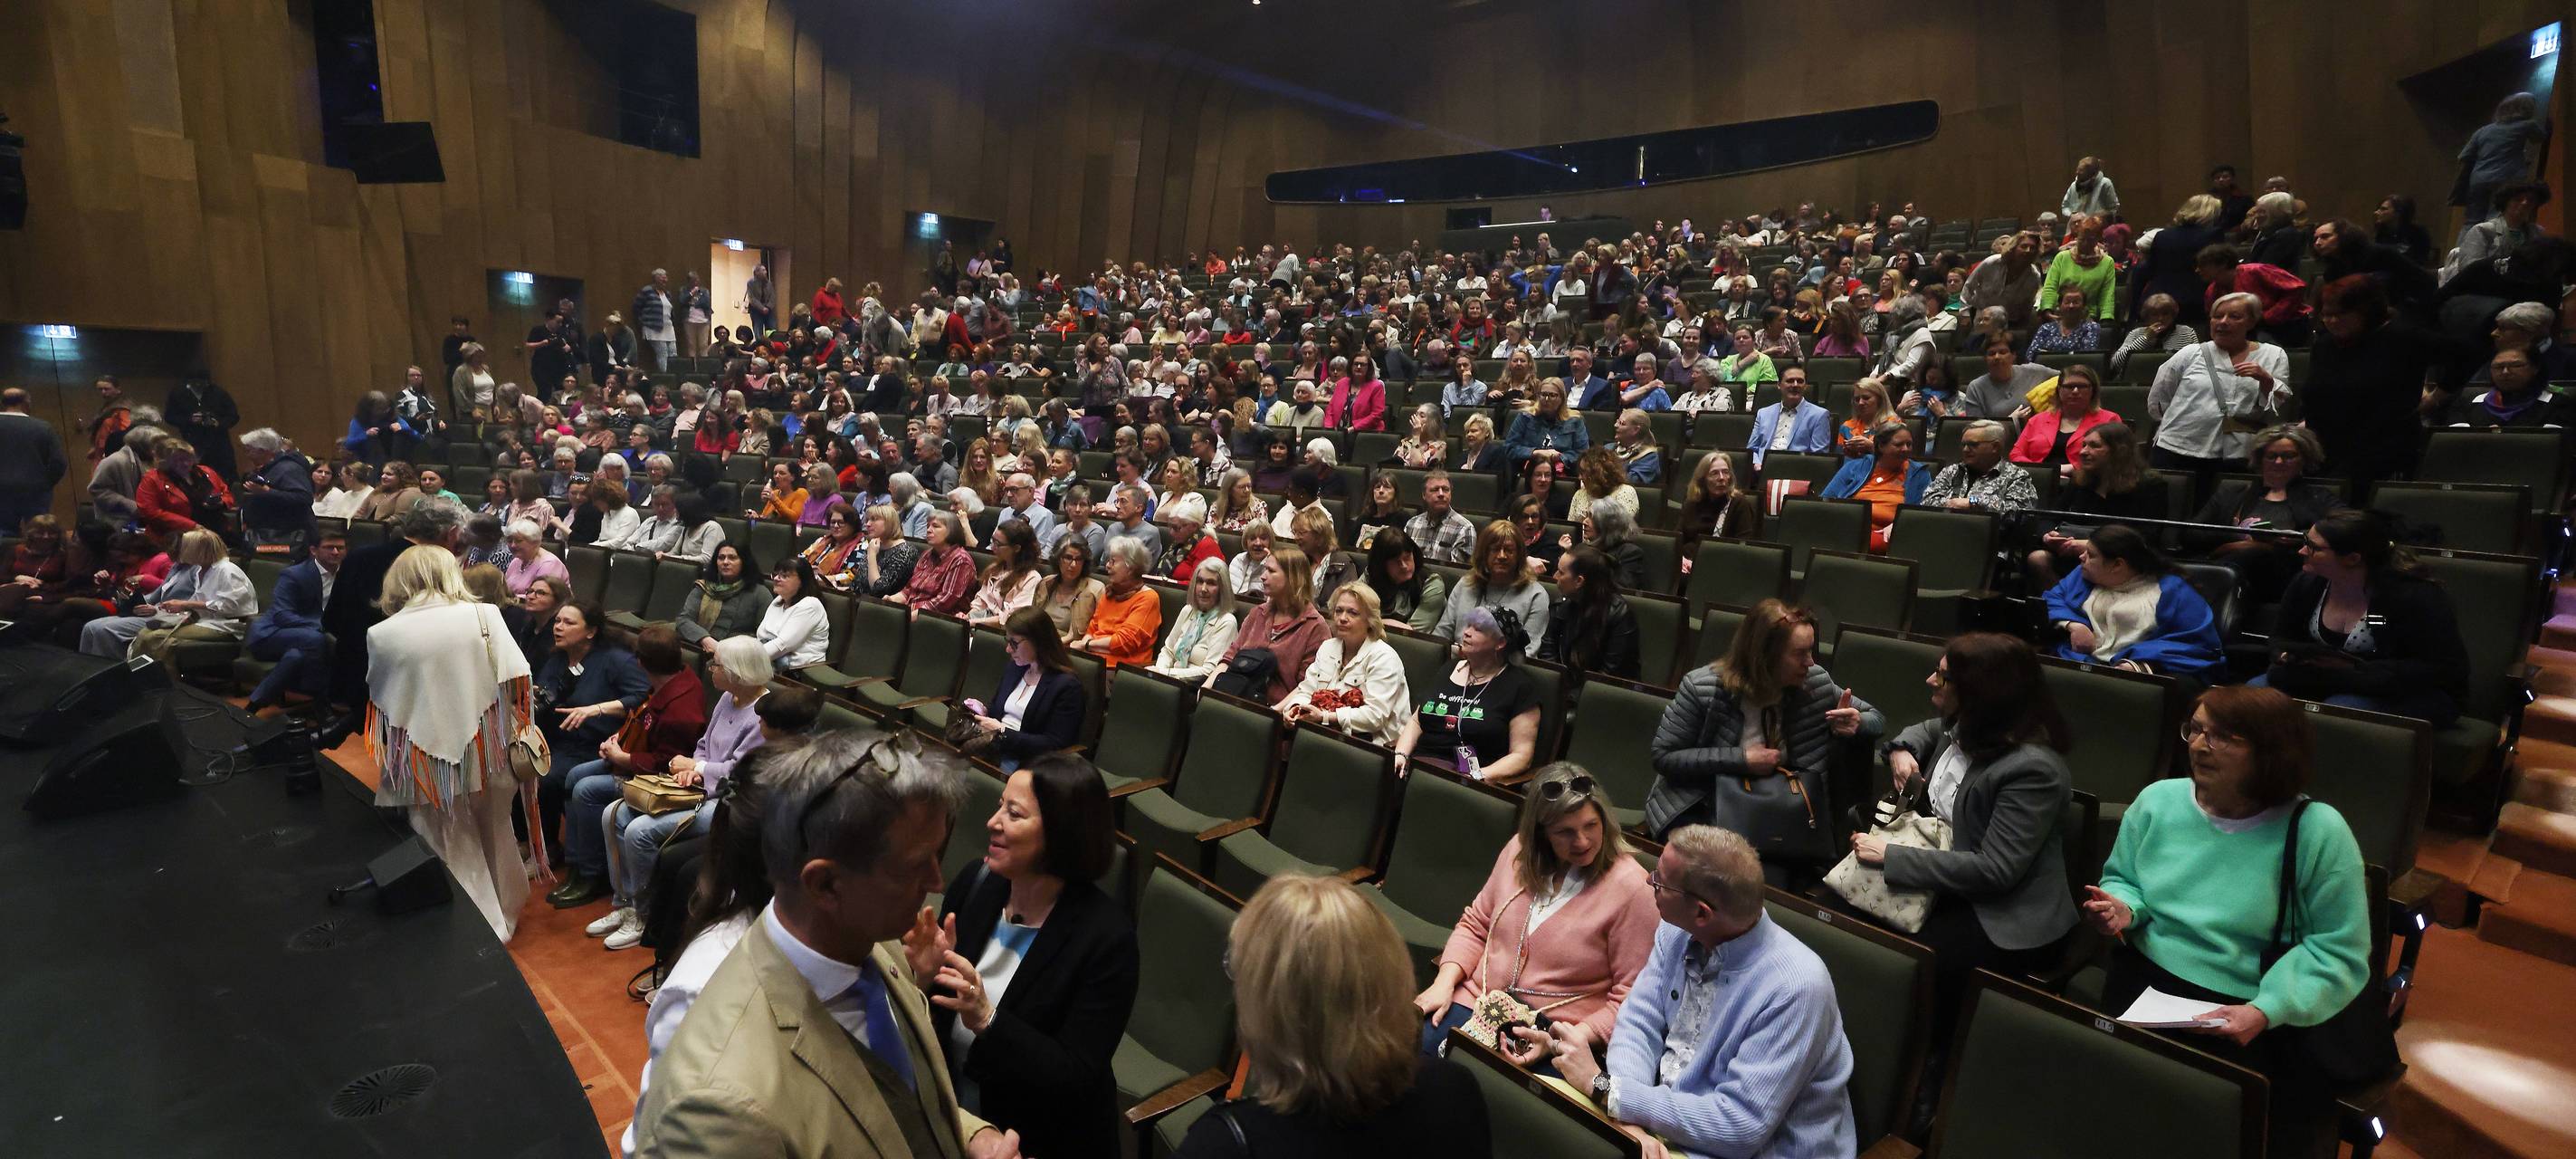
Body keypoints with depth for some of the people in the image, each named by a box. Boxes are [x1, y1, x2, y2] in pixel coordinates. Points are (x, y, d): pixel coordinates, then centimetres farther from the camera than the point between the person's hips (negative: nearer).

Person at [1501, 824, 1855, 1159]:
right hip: (1663, 1123, 6)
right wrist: (1630, 1118, -24)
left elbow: (1739, 1126, -26)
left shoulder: (1793, 989, -27)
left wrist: (1603, 1086, -24)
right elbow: (1639, 1022, -4)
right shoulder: (1676, 931, -6)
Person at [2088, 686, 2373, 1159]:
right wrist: (2123, 910, -7)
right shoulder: (2158, 801, 2)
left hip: (2250, 1018, -2)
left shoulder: (2317, 832, -9)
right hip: (2145, 982, 3)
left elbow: (2339, 952, -8)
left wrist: (2266, 1011, -21)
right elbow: (2122, 878, 17)